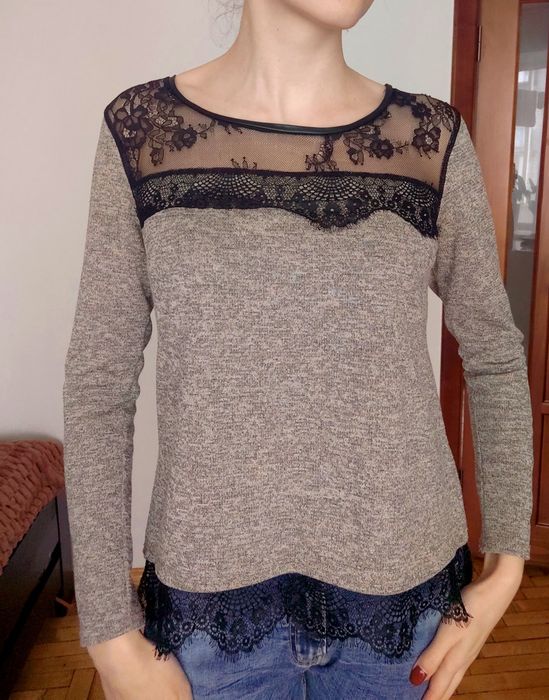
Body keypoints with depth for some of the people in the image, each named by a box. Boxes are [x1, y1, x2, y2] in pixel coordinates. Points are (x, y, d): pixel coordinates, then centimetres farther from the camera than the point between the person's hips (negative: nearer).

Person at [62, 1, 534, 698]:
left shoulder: (434, 139, -5)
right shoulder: (140, 128, -6)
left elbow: (495, 357, 4)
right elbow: (98, 381, -6)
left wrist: (506, 563, 0)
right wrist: (113, 638, -6)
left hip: (403, 588, 2)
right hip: (210, 598, 0)